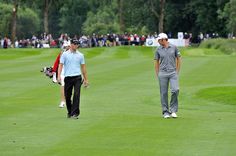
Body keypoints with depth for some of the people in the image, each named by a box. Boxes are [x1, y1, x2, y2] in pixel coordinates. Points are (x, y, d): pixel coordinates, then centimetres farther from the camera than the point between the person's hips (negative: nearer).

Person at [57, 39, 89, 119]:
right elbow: (61, 65, -2)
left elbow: (83, 67, 14)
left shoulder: (80, 55, 10)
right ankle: (69, 112, 25)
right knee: (67, 96, 6)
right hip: (68, 77, 0)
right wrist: (59, 76, -16)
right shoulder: (65, 54, 4)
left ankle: (75, 113, -12)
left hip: (77, 77, 0)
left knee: (77, 94, -12)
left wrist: (86, 79, 12)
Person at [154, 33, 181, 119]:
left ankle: (173, 110, -2)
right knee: (164, 93, 0)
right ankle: (165, 112, 8)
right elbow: (156, 62, 10)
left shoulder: (174, 47, 2)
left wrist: (177, 71, 4)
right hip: (163, 73, 1)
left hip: (173, 73, -1)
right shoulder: (158, 50, 4)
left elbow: (178, 59, 10)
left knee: (175, 90, -15)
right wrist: (157, 74, 5)